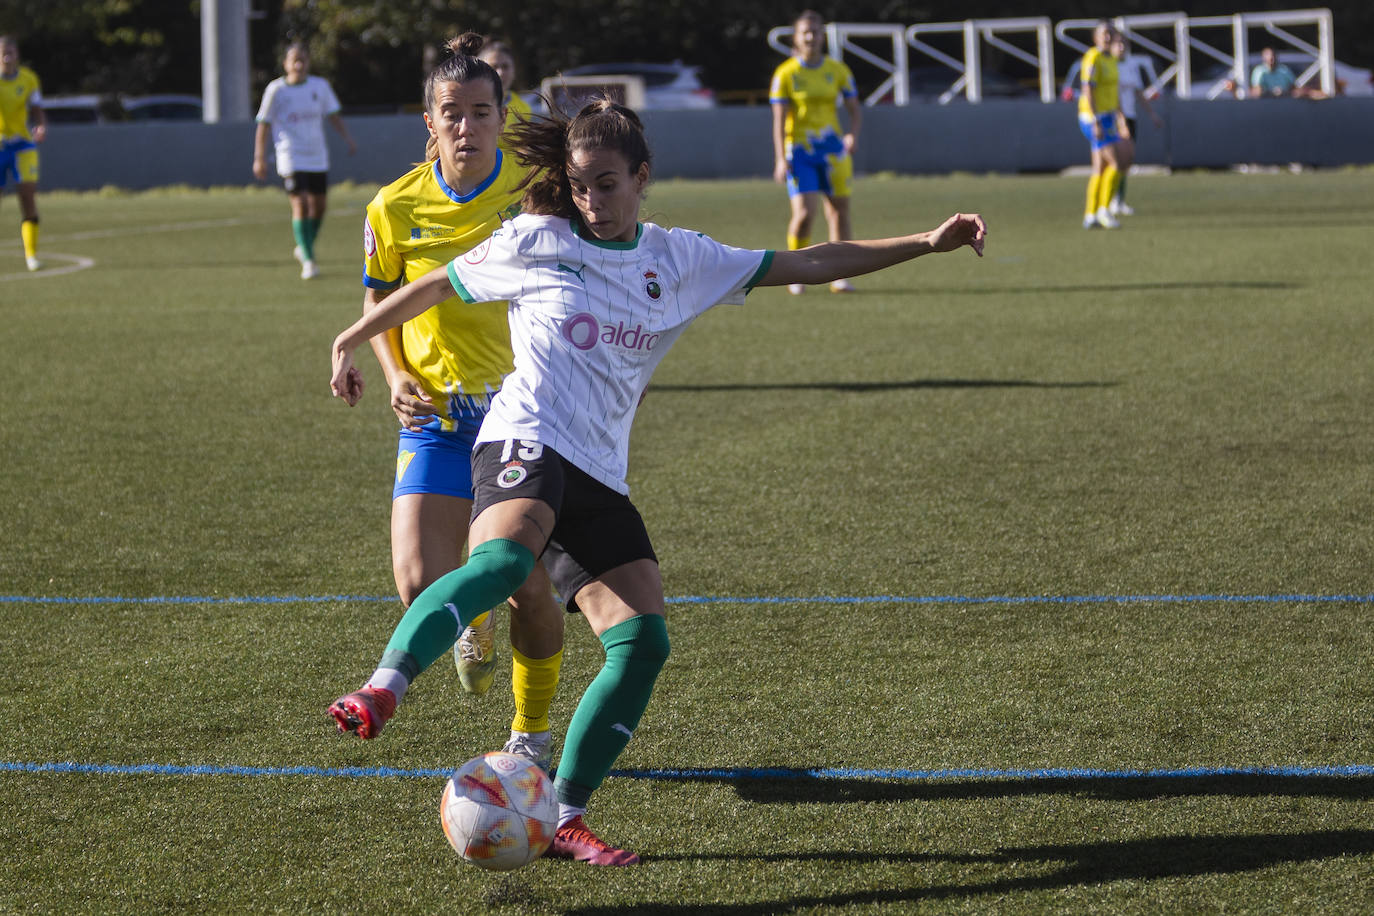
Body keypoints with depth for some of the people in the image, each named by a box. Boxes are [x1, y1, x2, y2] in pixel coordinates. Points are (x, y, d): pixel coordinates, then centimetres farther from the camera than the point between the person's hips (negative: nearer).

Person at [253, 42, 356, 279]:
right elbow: (263, 124, -1)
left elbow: (334, 116, 14)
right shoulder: (276, 90, -5)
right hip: (291, 159, -4)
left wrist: (348, 138, 0)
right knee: (300, 204, -15)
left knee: (318, 204, 10)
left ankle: (304, 248, 35)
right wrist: (259, 157, -5)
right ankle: (308, 261, -13)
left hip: (318, 157, 5)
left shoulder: (320, 86, 4)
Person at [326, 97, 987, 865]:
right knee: (506, 557, -38)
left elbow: (811, 264, 13)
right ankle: (382, 691, -52)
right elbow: (437, 286, 19)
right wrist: (352, 341, 23)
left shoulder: (682, 260, 13)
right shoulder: (535, 242, 5)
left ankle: (564, 818, -1)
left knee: (643, 642, -8)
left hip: (599, 477, 5)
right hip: (525, 444, -5)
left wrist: (927, 243, 7)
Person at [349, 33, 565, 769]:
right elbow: (378, 300, 11)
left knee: (527, 586, -4)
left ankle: (532, 730, 22)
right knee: (422, 585, -12)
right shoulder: (395, 207, -5)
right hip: (436, 418, 1)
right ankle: (475, 623, 27)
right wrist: (396, 376, -6)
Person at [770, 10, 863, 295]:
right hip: (799, 150, -3)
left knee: (839, 212, 1)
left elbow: (855, 110, 9)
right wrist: (780, 160, -12)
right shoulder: (785, 74, -3)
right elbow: (779, 119, -4)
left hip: (833, 149, 3)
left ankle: (840, 276, 11)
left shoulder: (838, 71, 4)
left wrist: (853, 135, -12)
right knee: (803, 213, -14)